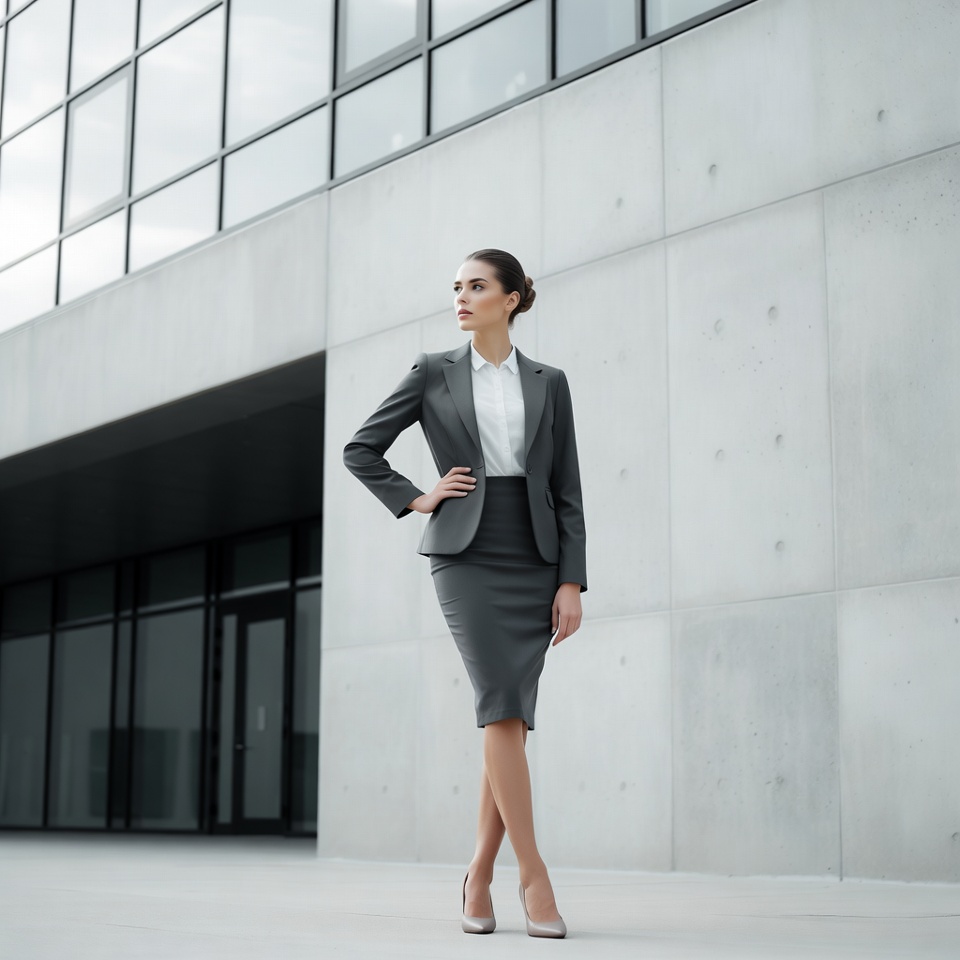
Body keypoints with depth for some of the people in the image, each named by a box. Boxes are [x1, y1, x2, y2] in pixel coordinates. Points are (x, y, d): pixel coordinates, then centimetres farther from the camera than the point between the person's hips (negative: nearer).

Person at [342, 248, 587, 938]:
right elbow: (361, 450, 13)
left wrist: (572, 583, -1)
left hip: (534, 558, 2)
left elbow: (567, 491, 6)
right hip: (467, 556, -2)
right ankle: (534, 875, -13)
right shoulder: (433, 374, 7)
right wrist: (417, 500, 2)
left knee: (511, 718, 1)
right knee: (502, 704, -15)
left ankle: (481, 875, 12)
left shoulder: (548, 383, 10)